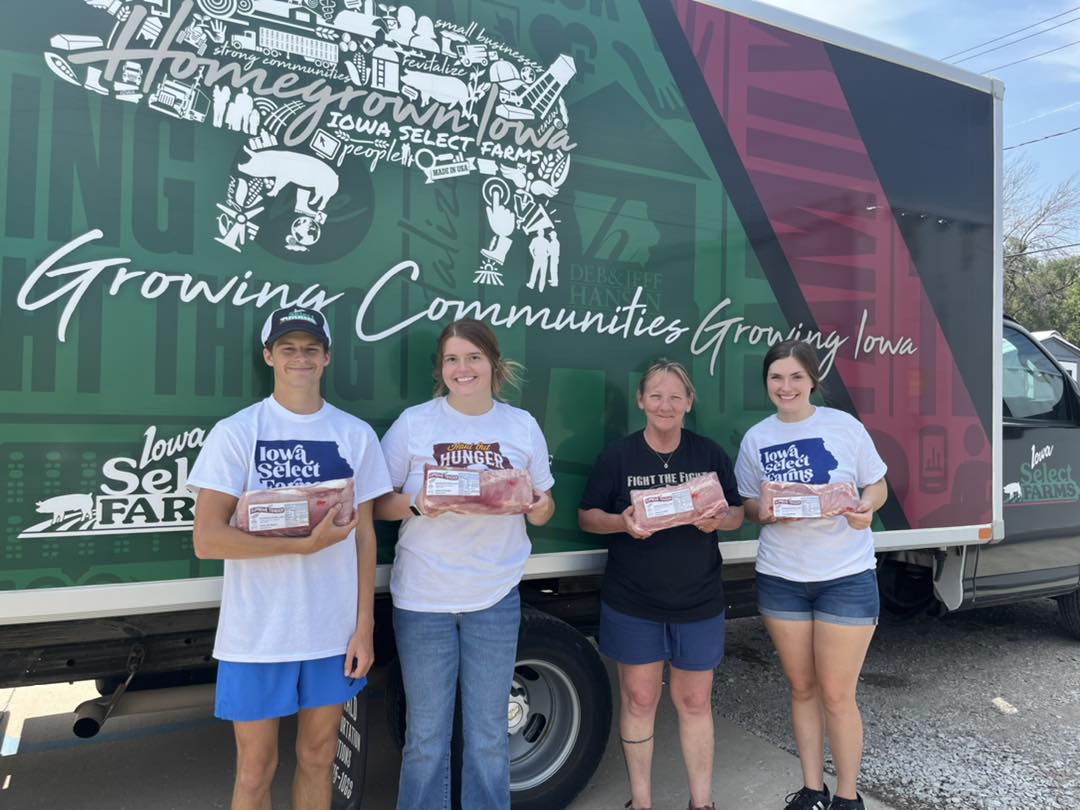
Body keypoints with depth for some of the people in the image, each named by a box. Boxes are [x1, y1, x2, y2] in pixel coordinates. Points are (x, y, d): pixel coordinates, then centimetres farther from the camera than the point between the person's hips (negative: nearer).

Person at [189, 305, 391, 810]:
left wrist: (364, 627, 2)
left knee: (318, 757, 18)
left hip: (333, 632, 3)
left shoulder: (356, 435, 2)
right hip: (257, 635, -2)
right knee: (256, 769, 11)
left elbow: (364, 534, 5)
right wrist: (305, 544, -18)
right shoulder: (235, 433, -6)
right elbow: (207, 540, -12)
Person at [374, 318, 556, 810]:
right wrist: (415, 505, -21)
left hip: (495, 597, 2)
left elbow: (542, 512, 8)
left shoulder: (522, 426, 4)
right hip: (423, 599, -1)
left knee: (489, 732, 14)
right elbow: (378, 504, -1)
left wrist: (537, 506, -15)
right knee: (426, 734, 11)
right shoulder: (414, 422, -3)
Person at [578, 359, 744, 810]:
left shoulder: (711, 455, 2)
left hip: (698, 602, 1)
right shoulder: (617, 456, -3)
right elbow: (587, 516, -1)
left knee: (695, 702, 11)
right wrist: (622, 523, -21)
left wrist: (718, 519, -16)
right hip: (632, 603, -1)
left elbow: (738, 514, 7)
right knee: (639, 700, 9)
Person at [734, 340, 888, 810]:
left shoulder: (846, 427, -4)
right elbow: (747, 505, 9)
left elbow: (878, 488, 4)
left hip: (846, 576, -2)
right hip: (780, 578, 3)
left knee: (836, 695, 3)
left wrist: (865, 508, -18)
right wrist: (764, 512, -14)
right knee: (802, 688, 13)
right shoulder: (756, 438, 3)